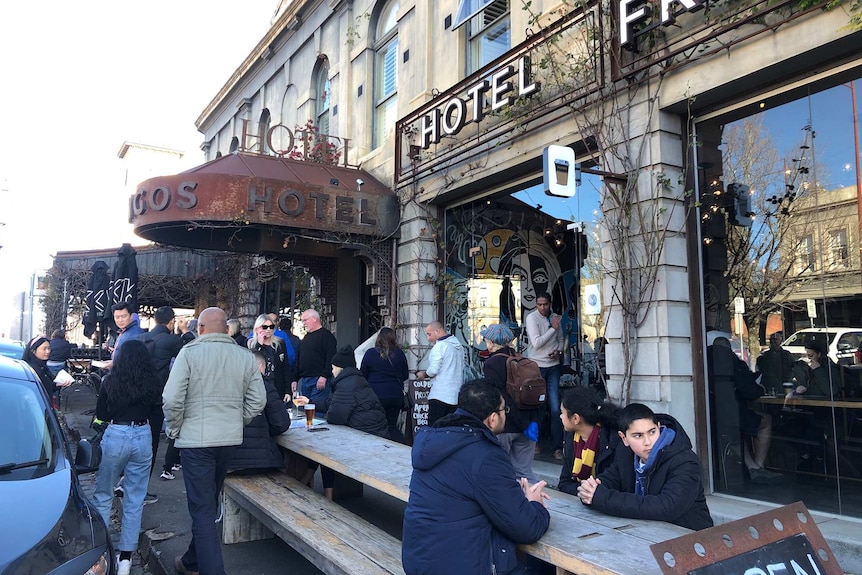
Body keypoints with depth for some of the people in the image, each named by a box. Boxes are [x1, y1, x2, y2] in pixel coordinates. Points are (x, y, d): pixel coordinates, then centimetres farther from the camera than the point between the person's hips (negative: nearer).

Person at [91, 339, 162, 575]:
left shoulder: (111, 381, -6)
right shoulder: (153, 383, -3)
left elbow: (100, 413, 3)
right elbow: (157, 414, 5)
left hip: (115, 436, -2)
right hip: (143, 437, 2)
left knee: (103, 496, 15)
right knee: (135, 500, 9)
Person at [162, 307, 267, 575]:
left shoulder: (190, 352, -9)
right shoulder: (245, 356, 2)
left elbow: (172, 399, -13)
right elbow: (258, 400, 1)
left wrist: (175, 429, 3)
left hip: (196, 440, -5)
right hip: (230, 439, 5)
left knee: (203, 509, 2)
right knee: (208, 504, 22)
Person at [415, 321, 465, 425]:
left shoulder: (440, 346, -11)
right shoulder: (458, 345, 13)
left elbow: (434, 370, -16)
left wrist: (423, 375, 4)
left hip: (440, 396, -8)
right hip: (456, 396, 8)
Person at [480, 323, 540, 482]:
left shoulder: (490, 364, -11)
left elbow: (503, 398, -17)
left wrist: (523, 425, -14)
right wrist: (533, 421, 0)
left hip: (503, 426, -6)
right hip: (526, 423, 6)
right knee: (525, 471, 12)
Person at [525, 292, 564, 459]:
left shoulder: (555, 317, 6)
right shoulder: (532, 318, -9)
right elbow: (536, 343, -17)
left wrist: (559, 351, -3)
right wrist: (553, 328, -14)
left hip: (553, 366, 3)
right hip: (536, 366, -3)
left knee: (555, 408, -1)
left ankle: (558, 447, 4)